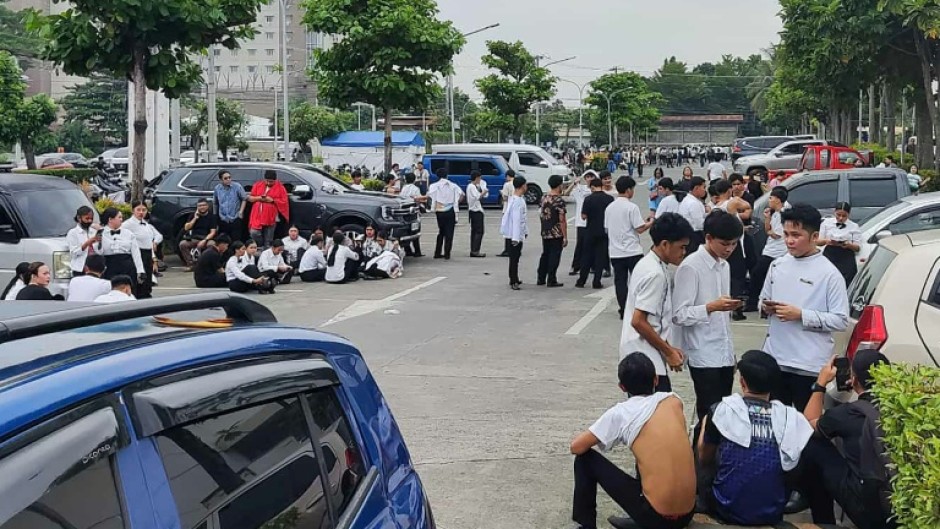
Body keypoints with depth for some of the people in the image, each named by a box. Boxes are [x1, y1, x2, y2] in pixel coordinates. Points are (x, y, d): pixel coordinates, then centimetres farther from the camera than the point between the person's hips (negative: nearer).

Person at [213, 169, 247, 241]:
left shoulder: (237, 187, -7)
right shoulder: (217, 189, 4)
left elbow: (244, 199, 1)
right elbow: (215, 203, 16)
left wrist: (241, 211, -5)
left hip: (235, 219, -3)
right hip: (222, 220, 3)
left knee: (236, 241, -3)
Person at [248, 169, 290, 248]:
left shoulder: (280, 188, 0)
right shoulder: (258, 185, 9)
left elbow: (284, 202, -3)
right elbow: (250, 198, 10)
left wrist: (272, 200, -15)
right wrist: (259, 198, -9)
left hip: (271, 217, -2)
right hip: (257, 216, 2)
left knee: (268, 239, 2)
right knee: (254, 233, -12)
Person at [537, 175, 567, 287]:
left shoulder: (544, 198, 6)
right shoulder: (559, 201, -16)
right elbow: (562, 220, -16)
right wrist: (565, 237, -13)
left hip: (545, 233, 7)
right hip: (556, 234, -7)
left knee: (545, 255, 16)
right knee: (554, 256, 0)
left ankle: (541, 279, 20)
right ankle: (551, 281, 2)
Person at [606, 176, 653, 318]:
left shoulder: (609, 208, 6)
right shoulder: (631, 207, -12)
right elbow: (640, 229, -14)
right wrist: (650, 223, 4)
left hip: (615, 252, 5)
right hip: (632, 251, -5)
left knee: (620, 281, 7)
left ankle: (624, 310, 8)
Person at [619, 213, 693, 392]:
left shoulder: (649, 264, 11)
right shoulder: (656, 274, -18)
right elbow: (638, 321, -22)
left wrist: (668, 348, 13)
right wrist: (669, 352, -13)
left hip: (638, 356, 10)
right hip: (646, 360, -10)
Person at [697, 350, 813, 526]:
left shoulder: (722, 410, -10)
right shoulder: (791, 418, -7)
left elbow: (704, 458, 9)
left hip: (727, 511, -2)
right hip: (772, 515, 2)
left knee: (706, 465, 26)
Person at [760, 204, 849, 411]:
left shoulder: (829, 273, -10)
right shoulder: (777, 265, 6)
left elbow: (840, 320, -13)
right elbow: (763, 300, 18)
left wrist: (800, 315, -19)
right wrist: (766, 307, -5)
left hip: (809, 366, -5)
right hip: (774, 358, 5)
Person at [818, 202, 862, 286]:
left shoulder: (854, 226, 7)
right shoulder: (827, 223, 8)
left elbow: (858, 247, 7)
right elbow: (817, 241, 9)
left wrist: (848, 245, -15)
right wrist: (826, 241, -13)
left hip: (846, 260, 0)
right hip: (829, 257, 0)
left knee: (844, 284, -11)